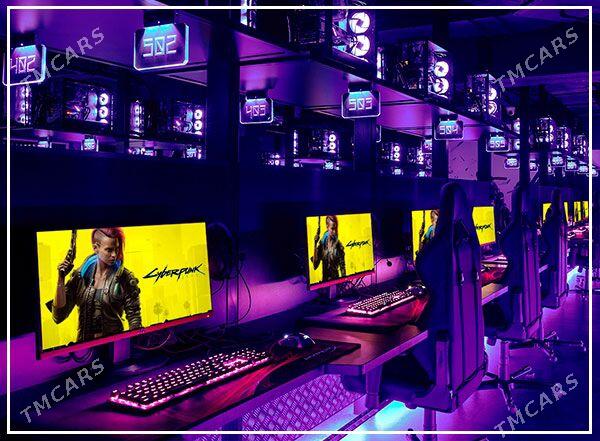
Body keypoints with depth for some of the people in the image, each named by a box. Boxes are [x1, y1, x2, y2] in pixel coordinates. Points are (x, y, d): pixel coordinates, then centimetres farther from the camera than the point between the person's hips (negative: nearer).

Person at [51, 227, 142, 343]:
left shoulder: (125, 278, -2)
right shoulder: (80, 275, 4)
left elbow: (134, 318, 2)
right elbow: (58, 317, 2)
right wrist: (61, 279, -4)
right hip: (84, 344, 2)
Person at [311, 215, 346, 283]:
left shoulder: (339, 246, -7)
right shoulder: (322, 243, -2)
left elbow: (342, 267, -1)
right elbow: (315, 265, -8)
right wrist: (315, 244, -13)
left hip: (336, 279, -2)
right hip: (324, 280, 2)